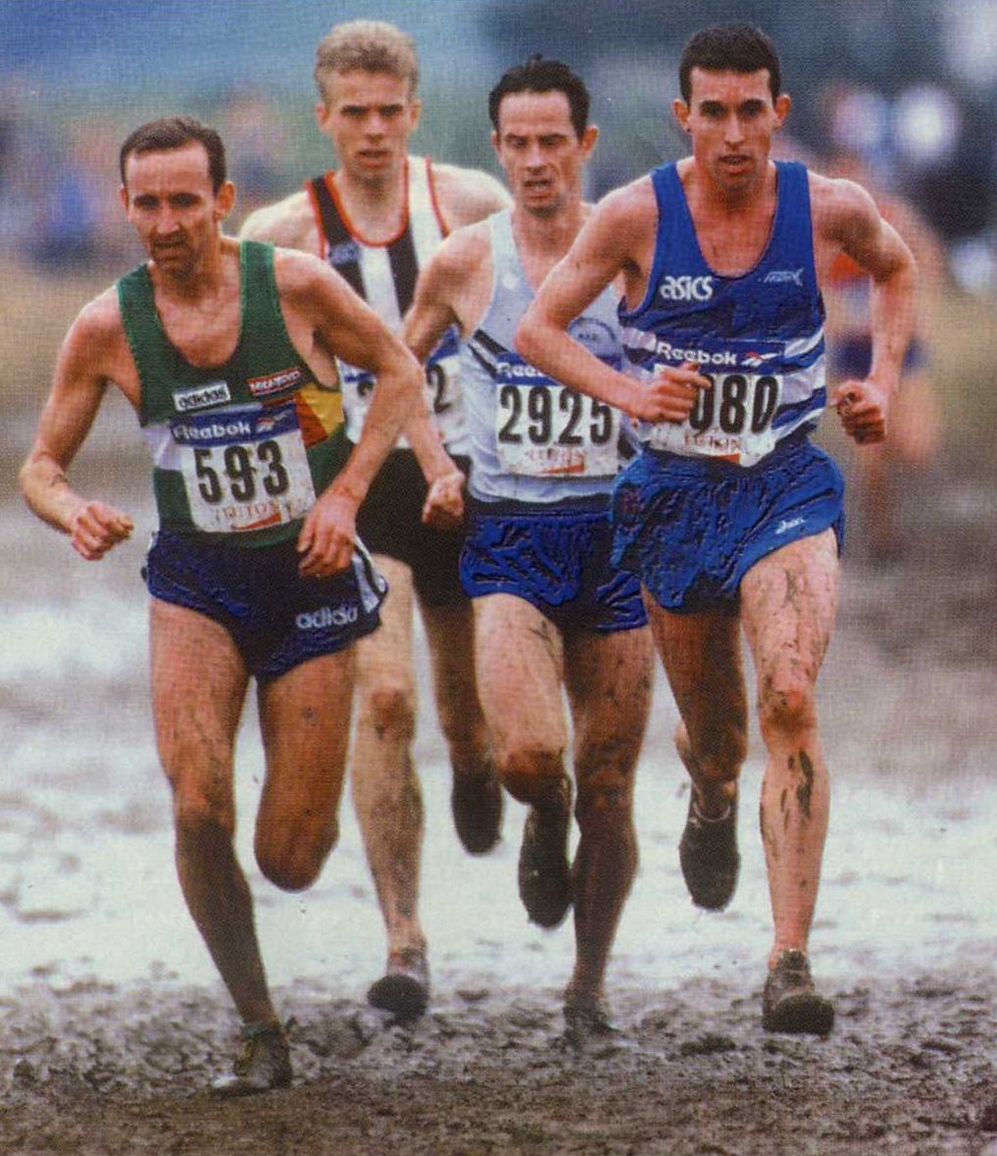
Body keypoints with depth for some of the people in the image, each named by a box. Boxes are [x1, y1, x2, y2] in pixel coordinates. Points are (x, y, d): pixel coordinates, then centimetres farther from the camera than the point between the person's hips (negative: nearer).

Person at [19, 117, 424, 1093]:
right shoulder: (107, 327, -7)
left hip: (310, 576, -1)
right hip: (194, 581, 1)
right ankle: (260, 1032, -4)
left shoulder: (294, 286, -12)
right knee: (198, 810, -21)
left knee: (290, 861, 0)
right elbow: (41, 465, 3)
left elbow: (398, 373, 3)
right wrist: (74, 514, -21)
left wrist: (344, 492, -8)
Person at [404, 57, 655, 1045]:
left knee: (608, 786, 3)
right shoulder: (464, 263, 1)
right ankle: (544, 826, 16)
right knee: (527, 754, -21)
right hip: (508, 535, -1)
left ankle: (590, 986, 19)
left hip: (616, 531, 1)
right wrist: (434, 467, 5)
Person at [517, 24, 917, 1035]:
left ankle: (790, 963, -25)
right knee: (710, 730, 15)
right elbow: (538, 328, -3)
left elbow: (894, 269, 17)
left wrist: (882, 381, 4)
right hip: (675, 491, 1)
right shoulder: (637, 215, -10)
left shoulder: (828, 208, -6)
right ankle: (713, 798, 57)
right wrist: (629, 391, -20)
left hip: (787, 486, -1)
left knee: (790, 699, -23)